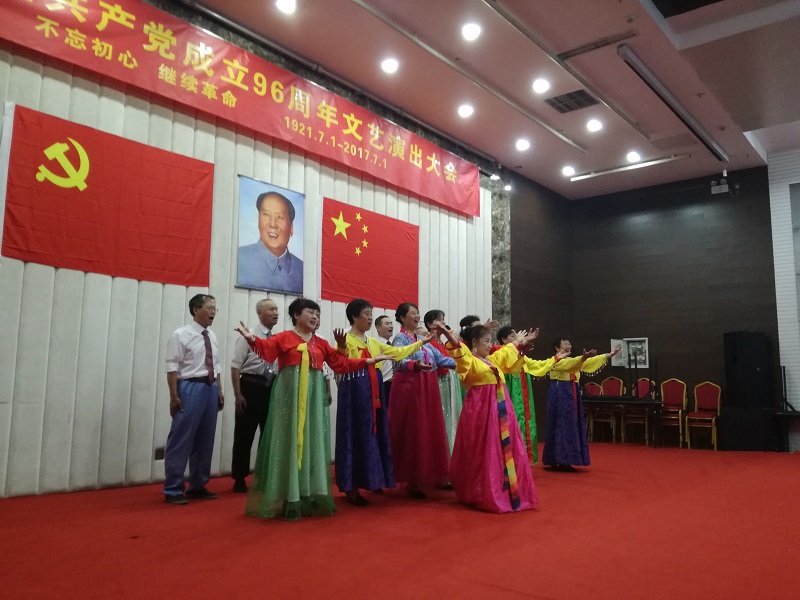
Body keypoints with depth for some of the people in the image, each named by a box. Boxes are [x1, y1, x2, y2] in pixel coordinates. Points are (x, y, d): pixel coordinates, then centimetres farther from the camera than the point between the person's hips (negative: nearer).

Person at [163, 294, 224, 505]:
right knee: (181, 440, -3)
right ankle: (173, 490, 7)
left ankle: (198, 486, 23)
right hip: (190, 388, -7)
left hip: (211, 388, 7)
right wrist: (174, 397, -16)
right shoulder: (180, 335, -6)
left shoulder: (212, 337, 13)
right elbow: (172, 368, -11)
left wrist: (219, 392, 14)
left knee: (205, 440, 12)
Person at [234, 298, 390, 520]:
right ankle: (290, 499, 0)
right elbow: (266, 349, -17)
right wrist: (251, 339, -37)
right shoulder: (284, 337, 0)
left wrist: (368, 361, 13)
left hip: (314, 397, 5)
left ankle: (311, 495, 11)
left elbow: (341, 363, 16)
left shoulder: (321, 343, 15)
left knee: (313, 442, 5)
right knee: (290, 442, -4)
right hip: (290, 395, -5)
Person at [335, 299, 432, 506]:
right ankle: (351, 488, 0)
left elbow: (398, 352, 23)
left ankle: (370, 481, 20)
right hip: (355, 392, -8)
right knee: (356, 436, -6)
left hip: (374, 393, 8)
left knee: (374, 435, 10)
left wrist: (421, 342, 24)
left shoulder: (373, 342, 17)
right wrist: (341, 349, -36)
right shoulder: (346, 340, -6)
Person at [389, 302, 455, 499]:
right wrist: (414, 365, -44)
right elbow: (399, 361, -24)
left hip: (428, 390, 7)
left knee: (430, 432, 8)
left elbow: (440, 359, 15)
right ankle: (412, 481, 1)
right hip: (410, 389, -7)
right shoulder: (400, 338, -6)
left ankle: (426, 475, 18)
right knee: (412, 433, -6)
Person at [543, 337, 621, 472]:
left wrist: (609, 355, 8)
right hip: (560, 395, -9)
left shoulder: (572, 360, 18)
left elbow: (591, 362, 13)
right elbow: (568, 364, -29)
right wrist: (583, 357, -44)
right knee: (560, 426, -9)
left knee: (572, 427, 6)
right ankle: (556, 462, -5)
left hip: (572, 395, 9)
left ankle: (564, 461, 11)